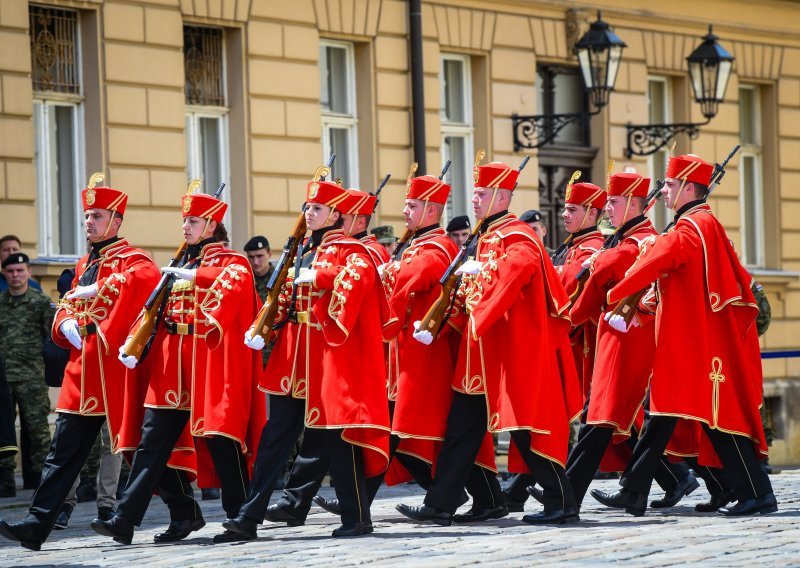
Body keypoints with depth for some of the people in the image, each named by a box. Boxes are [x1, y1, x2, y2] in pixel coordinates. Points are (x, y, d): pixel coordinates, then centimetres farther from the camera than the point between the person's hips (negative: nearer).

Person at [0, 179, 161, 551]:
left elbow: (146, 279, -30)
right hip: (81, 370, 7)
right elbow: (66, 307, 21)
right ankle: (37, 524, -2)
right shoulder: (84, 265, 19)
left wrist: (96, 290, -27)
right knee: (62, 450, 2)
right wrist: (66, 323, -2)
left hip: (113, 367, -7)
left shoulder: (131, 260, -6)